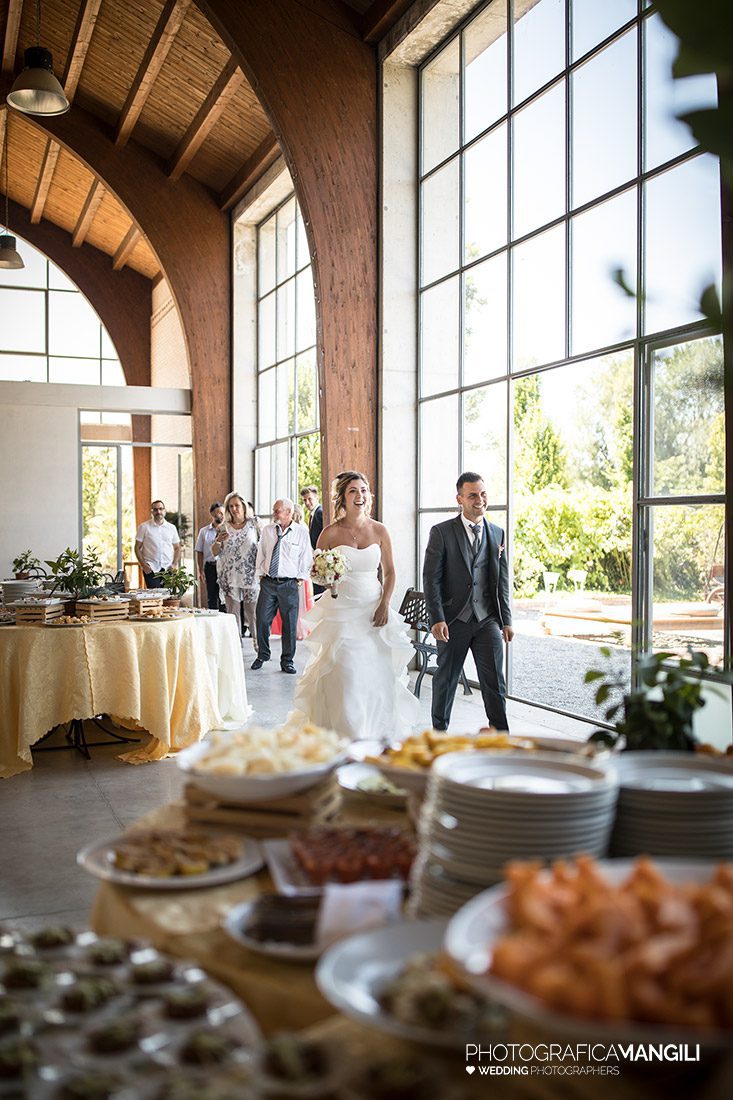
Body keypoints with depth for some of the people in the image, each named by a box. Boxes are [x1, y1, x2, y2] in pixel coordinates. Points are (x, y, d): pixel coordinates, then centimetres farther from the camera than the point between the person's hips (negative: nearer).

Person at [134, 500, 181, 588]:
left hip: (168, 568, 3)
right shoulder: (144, 527, 4)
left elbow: (177, 548, 15)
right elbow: (137, 548, 4)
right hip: (150, 569, -3)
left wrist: (174, 564, 1)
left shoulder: (171, 528, 12)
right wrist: (143, 565, -8)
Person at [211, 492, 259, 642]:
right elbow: (215, 553, 8)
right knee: (232, 611, 3)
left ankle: (258, 641, 15)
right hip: (230, 577, 2)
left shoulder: (253, 525, 3)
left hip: (251, 575, -2)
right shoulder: (223, 528, 7)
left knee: (252, 610, 1)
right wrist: (218, 541, -12)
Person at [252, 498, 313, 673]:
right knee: (262, 620, 2)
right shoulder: (267, 530, 8)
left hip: (289, 584, -2)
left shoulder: (301, 532, -1)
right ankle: (262, 655, 20)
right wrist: (261, 574, 8)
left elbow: (306, 557, 3)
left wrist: (300, 578, -1)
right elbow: (261, 553, 14)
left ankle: (287, 661, 14)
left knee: (290, 623, 2)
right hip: (268, 582, 2)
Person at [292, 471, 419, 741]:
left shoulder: (379, 530, 3)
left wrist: (384, 604, -2)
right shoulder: (331, 533, -4)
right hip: (341, 612, -2)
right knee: (345, 676, -8)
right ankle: (347, 737, 2)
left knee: (378, 675, 3)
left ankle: (378, 734, 19)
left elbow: (389, 571, 11)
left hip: (373, 612, 2)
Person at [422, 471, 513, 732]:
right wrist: (437, 619, -15)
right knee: (446, 678, 11)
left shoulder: (497, 533, 9)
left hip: (488, 620, 3)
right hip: (454, 620, -2)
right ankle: (439, 731, 28)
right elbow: (431, 579, -7)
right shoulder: (441, 532, -4)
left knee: (494, 681, 0)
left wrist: (506, 620, 8)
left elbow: (502, 580, 12)